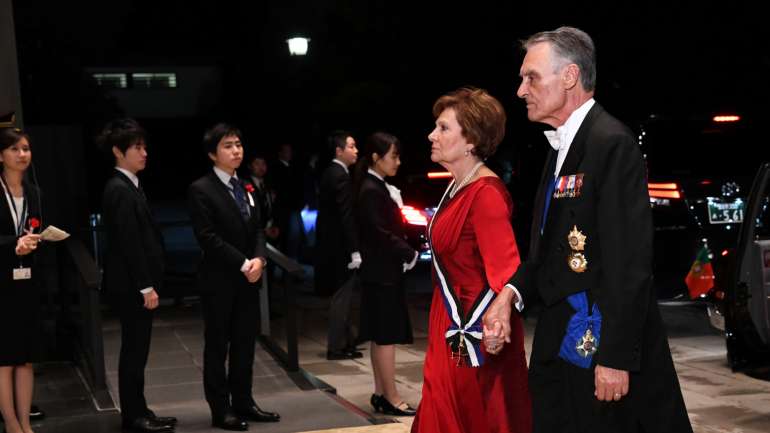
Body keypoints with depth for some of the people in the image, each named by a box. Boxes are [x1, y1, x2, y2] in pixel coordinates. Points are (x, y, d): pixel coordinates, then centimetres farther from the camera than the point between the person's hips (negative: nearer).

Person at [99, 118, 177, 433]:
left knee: (136, 349, 14)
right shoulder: (120, 191, -16)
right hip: (131, 286, -9)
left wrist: (148, 284, 16)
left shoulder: (128, 186, 13)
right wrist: (146, 287, -18)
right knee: (135, 350, -1)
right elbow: (129, 243, -20)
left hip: (135, 284, 9)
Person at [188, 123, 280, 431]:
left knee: (245, 344, 11)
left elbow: (258, 229, 11)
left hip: (248, 279, 7)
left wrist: (259, 259, -8)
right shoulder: (201, 190, -10)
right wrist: (243, 264, -17)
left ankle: (243, 403, 21)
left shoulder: (245, 187, 13)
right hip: (219, 281, -7)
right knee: (217, 346, 3)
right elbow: (208, 238, -17)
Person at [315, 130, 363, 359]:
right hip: (340, 246, -10)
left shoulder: (331, 173, 12)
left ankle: (346, 341, 28)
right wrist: (355, 251, -22)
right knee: (342, 296, -2)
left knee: (342, 296, 18)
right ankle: (337, 348, 5)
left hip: (332, 243, 10)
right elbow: (346, 216, -22)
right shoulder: (340, 176, -18)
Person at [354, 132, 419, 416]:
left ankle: (381, 393, 19)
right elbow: (381, 234, -20)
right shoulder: (371, 191, -16)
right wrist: (410, 254, -13)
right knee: (386, 335, -4)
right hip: (382, 272, -10)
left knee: (380, 335, 13)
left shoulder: (380, 188, 12)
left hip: (386, 270, 10)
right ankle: (391, 398, 2)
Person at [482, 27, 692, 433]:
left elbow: (630, 261, -21)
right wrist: (512, 292, -1)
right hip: (560, 338, 9)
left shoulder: (612, 143, -16)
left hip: (601, 339, -9)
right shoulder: (561, 146, 13)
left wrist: (616, 357, -21)